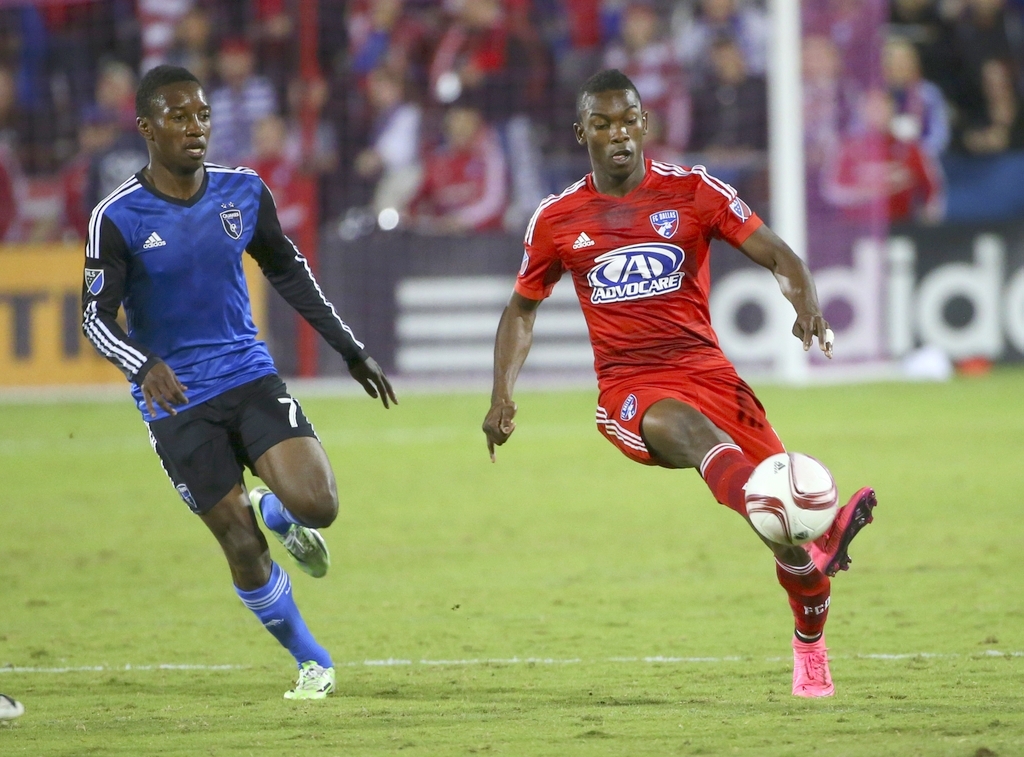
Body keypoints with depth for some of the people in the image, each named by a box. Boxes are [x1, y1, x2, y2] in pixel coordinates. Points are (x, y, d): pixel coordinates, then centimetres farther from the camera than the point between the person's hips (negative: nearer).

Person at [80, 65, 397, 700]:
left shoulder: (244, 192, 0)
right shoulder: (118, 218, -12)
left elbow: (288, 271, 15)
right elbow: (96, 315, -11)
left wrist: (351, 349, 17)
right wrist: (146, 367, -31)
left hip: (251, 378, 3)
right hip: (176, 401, -3)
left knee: (317, 504, -18)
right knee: (242, 547, -3)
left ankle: (276, 513, 20)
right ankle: (312, 662, 19)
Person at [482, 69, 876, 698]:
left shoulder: (693, 191, 5)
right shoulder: (557, 221, 9)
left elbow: (777, 256, 2)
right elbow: (523, 308, 23)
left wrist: (806, 303, -20)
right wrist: (503, 396, 10)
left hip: (705, 370, 2)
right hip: (627, 388, -2)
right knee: (683, 427, -38)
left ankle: (810, 645, 20)